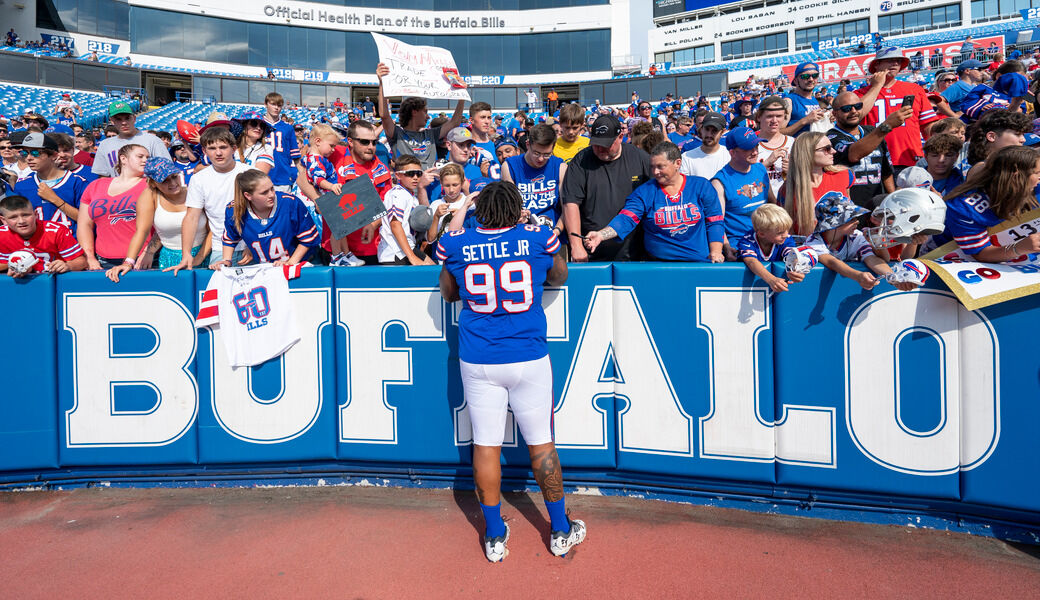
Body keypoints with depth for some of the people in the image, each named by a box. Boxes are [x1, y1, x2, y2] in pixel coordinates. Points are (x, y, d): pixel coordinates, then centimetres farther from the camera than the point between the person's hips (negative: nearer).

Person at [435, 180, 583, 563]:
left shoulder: (456, 244, -2)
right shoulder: (538, 238, -4)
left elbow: (448, 293, 15)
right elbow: (560, 277, 18)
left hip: (478, 362, 1)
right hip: (529, 358, 0)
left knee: (486, 445, 10)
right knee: (541, 444, 10)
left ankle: (494, 537, 22)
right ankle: (561, 532, 26)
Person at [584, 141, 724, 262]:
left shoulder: (701, 186, 8)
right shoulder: (644, 192, 6)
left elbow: (714, 222, 7)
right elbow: (626, 219, -6)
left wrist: (716, 253, -6)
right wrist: (601, 235, -24)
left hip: (700, 263, 0)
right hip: (659, 264, 0)